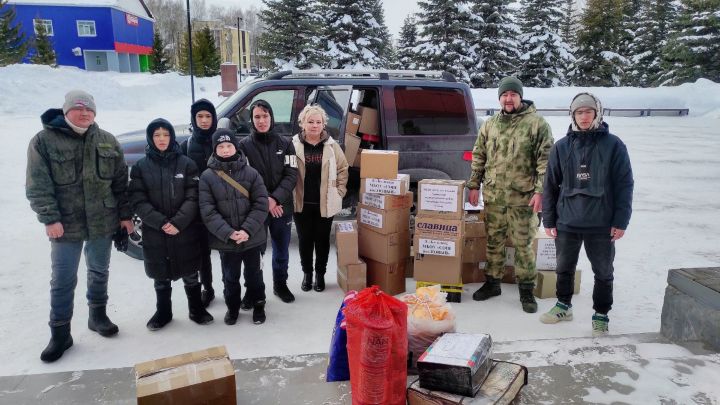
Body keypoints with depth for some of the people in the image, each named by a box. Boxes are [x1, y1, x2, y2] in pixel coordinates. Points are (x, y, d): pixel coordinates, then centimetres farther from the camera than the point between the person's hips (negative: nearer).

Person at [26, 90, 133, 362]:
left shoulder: (108, 141, 5)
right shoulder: (44, 141, -6)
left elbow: (121, 182, 7)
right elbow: (38, 186, -9)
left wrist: (125, 214, 4)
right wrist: (50, 218, -18)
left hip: (103, 222, 3)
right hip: (65, 225, -3)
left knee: (99, 272, 17)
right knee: (63, 280, 2)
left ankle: (97, 315, 35)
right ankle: (60, 334, 15)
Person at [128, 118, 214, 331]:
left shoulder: (186, 164, 0)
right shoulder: (140, 167, 2)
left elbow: (193, 197, -6)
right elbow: (138, 201, -5)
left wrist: (178, 222, -18)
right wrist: (161, 222, -17)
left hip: (186, 232, -1)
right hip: (155, 233, 1)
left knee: (190, 275, 11)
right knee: (161, 278, 14)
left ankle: (196, 309, 30)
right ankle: (163, 313, 33)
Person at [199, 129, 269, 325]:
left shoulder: (251, 173, -3)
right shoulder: (207, 176, -4)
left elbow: (261, 204, -7)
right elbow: (207, 211, -10)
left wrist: (247, 230, -18)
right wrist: (229, 233, -19)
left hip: (252, 238, 0)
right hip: (225, 240, 0)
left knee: (254, 274, 16)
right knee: (230, 277, 16)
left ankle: (258, 305, 37)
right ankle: (232, 307, 38)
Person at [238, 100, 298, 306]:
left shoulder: (285, 144, 2)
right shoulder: (244, 145, -3)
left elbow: (291, 175, -5)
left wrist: (275, 199, -17)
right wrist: (264, 200, -16)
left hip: (282, 207, 2)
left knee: (281, 251, 15)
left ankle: (280, 285, 34)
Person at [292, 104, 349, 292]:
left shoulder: (331, 145, 0)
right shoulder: (294, 145, -2)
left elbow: (343, 169, 6)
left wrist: (339, 191, 1)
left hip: (325, 203, 0)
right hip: (302, 203, 0)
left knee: (322, 239, 10)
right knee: (305, 239, 11)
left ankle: (320, 274, 27)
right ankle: (307, 273, 28)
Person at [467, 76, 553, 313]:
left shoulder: (537, 124, -3)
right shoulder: (489, 125, 11)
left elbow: (545, 161, -6)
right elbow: (478, 157, 15)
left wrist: (540, 191, -13)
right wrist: (474, 186, 10)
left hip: (523, 197, -4)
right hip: (493, 196, 4)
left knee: (523, 245, 3)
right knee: (494, 241, 13)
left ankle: (526, 290, 15)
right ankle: (492, 283, 27)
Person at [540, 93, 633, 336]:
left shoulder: (613, 145, -3)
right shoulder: (561, 147, 3)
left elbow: (624, 185, -3)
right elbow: (551, 185, 6)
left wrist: (620, 221, -8)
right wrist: (548, 220, 3)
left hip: (601, 224, -2)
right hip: (567, 223, 2)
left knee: (603, 273, 10)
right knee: (564, 268, 15)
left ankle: (601, 315, 27)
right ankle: (563, 306, 35)